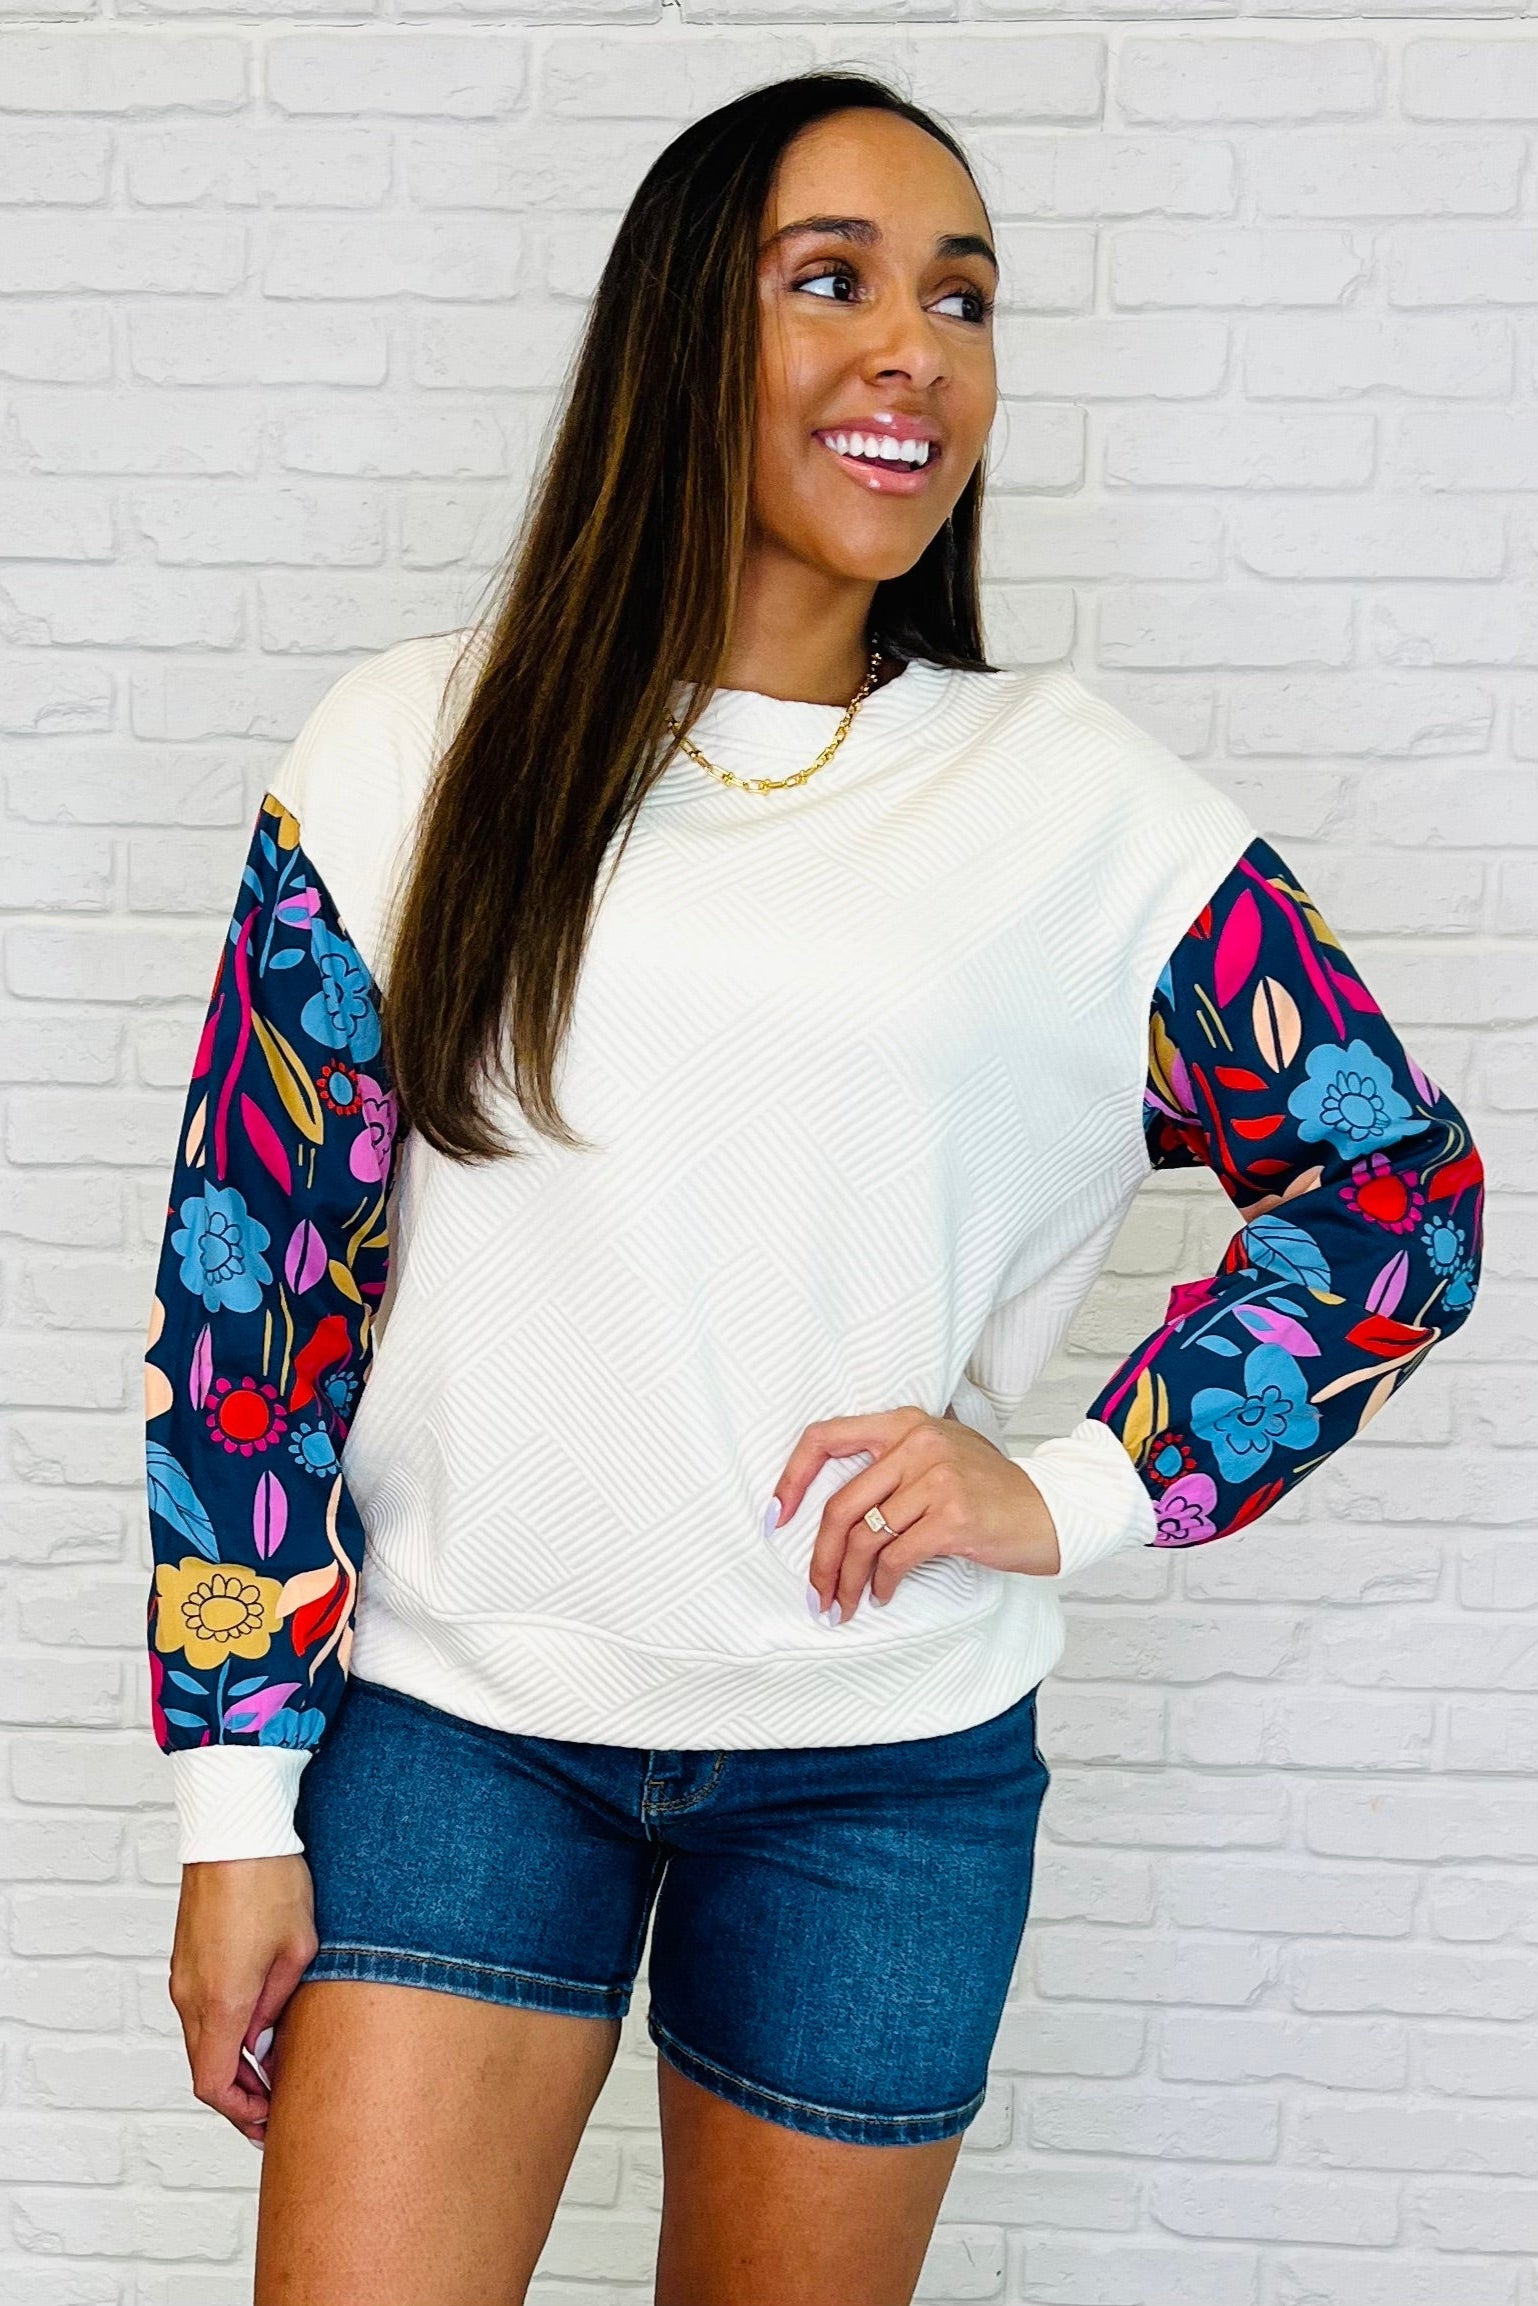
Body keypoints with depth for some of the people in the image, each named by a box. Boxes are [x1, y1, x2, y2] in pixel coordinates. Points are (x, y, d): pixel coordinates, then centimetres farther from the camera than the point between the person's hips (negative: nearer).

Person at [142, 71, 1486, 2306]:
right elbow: (251, 1275, 0)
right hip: (455, 1718, 0)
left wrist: (1079, 1493, -6)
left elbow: (1401, 1190, 6)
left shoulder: (1088, 804, -1)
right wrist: (238, 1801, -2)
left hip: (889, 1772, 1)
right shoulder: (412, 757, -1)